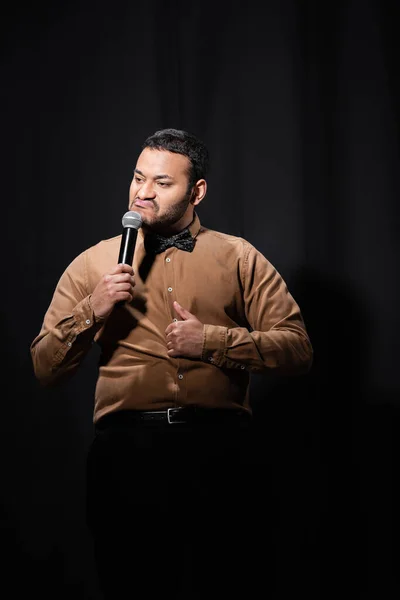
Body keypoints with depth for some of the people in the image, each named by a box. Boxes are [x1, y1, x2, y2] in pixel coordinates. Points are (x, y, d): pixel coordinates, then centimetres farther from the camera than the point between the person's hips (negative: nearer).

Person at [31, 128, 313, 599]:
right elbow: (43, 369, 10)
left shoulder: (239, 259, 11)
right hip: (125, 448, 1)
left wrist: (212, 341, -8)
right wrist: (91, 311, -6)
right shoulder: (94, 264, 14)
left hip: (217, 447, 0)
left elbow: (298, 348, 3)